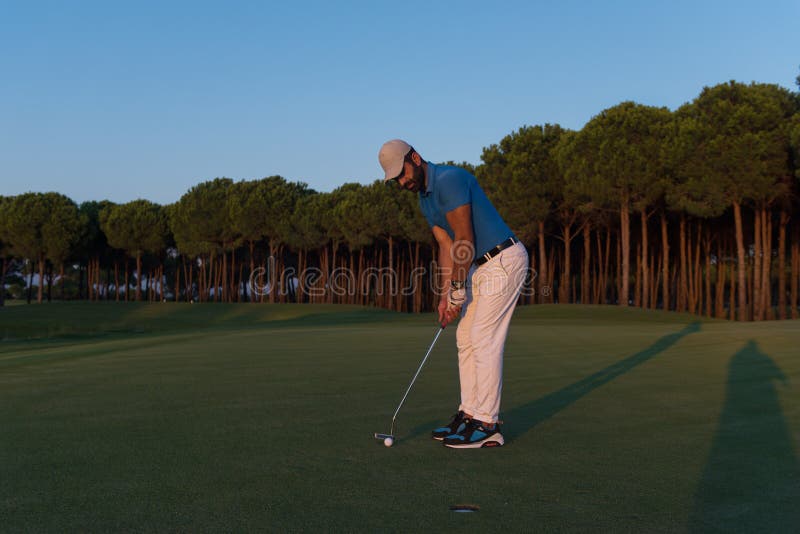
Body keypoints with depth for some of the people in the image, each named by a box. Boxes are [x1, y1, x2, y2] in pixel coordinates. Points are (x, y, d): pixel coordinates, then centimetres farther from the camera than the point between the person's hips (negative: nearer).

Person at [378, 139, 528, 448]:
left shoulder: (449, 180, -19)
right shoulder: (425, 200, 12)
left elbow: (464, 240, -20)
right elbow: (447, 247, 11)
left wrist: (458, 291, -15)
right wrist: (445, 295, 4)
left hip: (504, 260, -10)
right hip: (482, 266, 10)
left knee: (484, 339, -10)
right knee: (466, 338, 9)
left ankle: (487, 425, -6)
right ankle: (470, 414, 15)